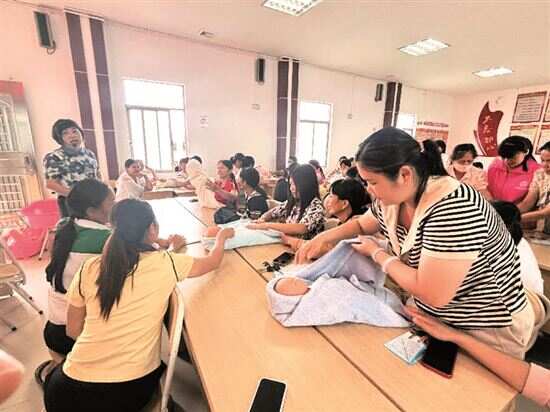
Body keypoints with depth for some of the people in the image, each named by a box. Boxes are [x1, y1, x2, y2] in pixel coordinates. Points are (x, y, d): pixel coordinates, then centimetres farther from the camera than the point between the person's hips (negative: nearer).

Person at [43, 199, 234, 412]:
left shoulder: (89, 268, -5)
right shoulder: (165, 263, -12)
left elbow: (73, 330, 8)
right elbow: (212, 261, 5)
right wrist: (221, 236, 24)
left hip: (72, 389, 2)